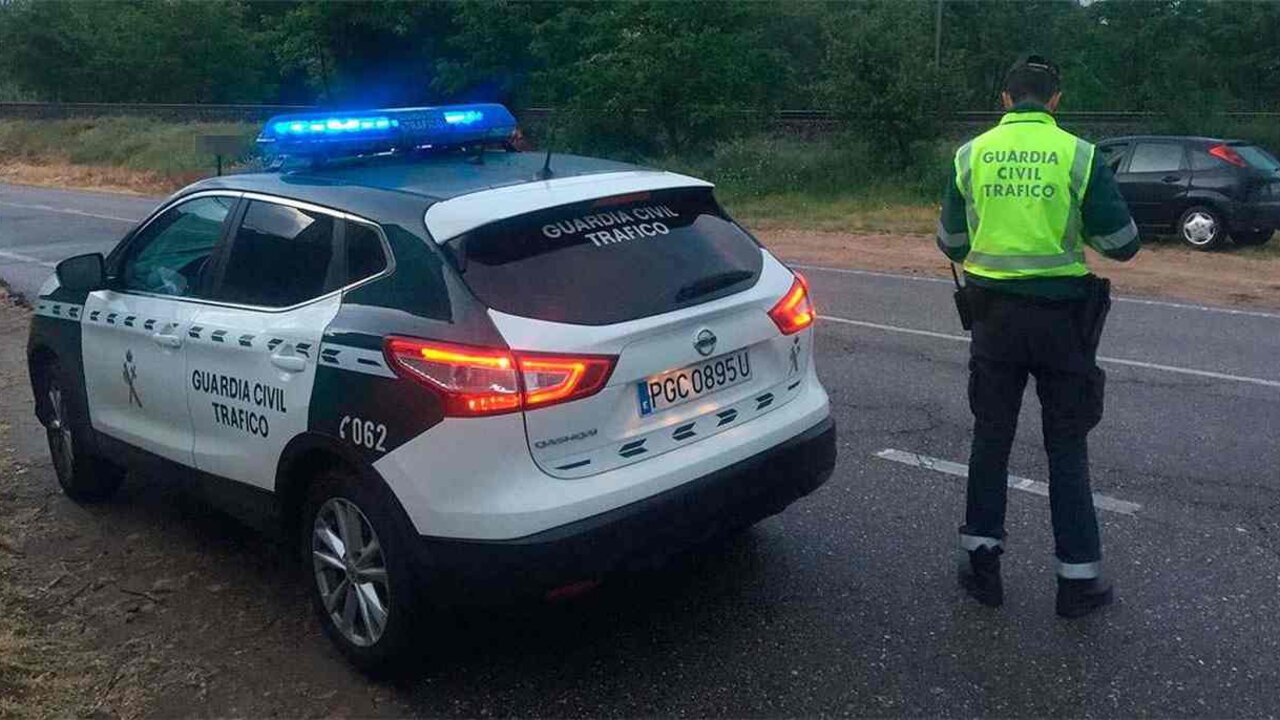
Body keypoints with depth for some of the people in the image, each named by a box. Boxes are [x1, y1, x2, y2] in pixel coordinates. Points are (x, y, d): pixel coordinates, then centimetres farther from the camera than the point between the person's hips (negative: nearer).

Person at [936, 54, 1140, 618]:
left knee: (990, 439, 14)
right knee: (1066, 448, 10)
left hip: (992, 313, 2)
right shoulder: (1078, 155, -7)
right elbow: (1122, 244, -5)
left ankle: (982, 563, 20)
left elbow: (951, 244, 7)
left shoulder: (971, 154, 0)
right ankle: (1078, 578, 16)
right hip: (1061, 314, -1)